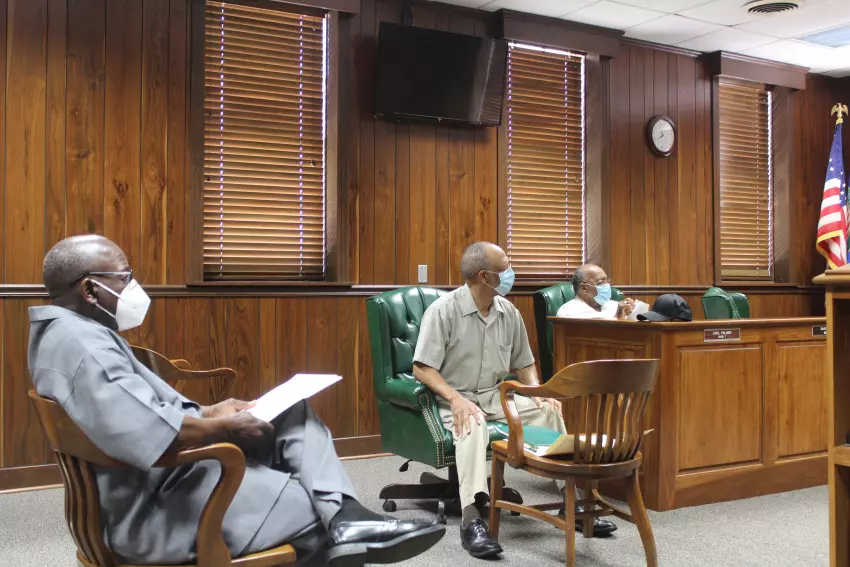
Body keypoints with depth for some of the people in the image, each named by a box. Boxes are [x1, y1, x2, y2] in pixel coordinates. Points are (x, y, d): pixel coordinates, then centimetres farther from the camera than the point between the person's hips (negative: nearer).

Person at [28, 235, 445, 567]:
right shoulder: (78, 340, -21)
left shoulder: (80, 331, 15)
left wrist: (209, 414, 7)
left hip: (160, 479, 11)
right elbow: (144, 432, -35)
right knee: (314, 508, -9)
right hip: (152, 510, -11)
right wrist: (223, 428, -19)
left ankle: (345, 519, -13)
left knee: (294, 414, 2)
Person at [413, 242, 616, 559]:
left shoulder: (509, 312, 3)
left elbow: (523, 363, 14)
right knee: (473, 425, -38)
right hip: (455, 398, -5)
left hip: (495, 395, 5)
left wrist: (537, 392, -7)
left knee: (548, 410, -16)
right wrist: (456, 398, -30)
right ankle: (472, 520, -44)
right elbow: (422, 368, -15)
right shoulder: (443, 311, -13)